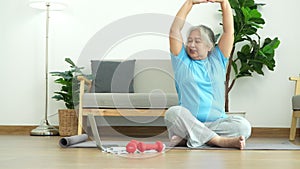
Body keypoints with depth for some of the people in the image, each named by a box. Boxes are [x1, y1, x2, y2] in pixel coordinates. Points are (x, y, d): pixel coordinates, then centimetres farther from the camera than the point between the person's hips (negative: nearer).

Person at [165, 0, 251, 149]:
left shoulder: (217, 61, 17)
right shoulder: (182, 61, 13)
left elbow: (229, 31, 10)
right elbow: (175, 30, 5)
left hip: (216, 123, 2)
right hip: (188, 123, -1)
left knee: (243, 126, -28)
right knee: (173, 113, -35)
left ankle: (189, 139, -27)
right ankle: (221, 141, -34)